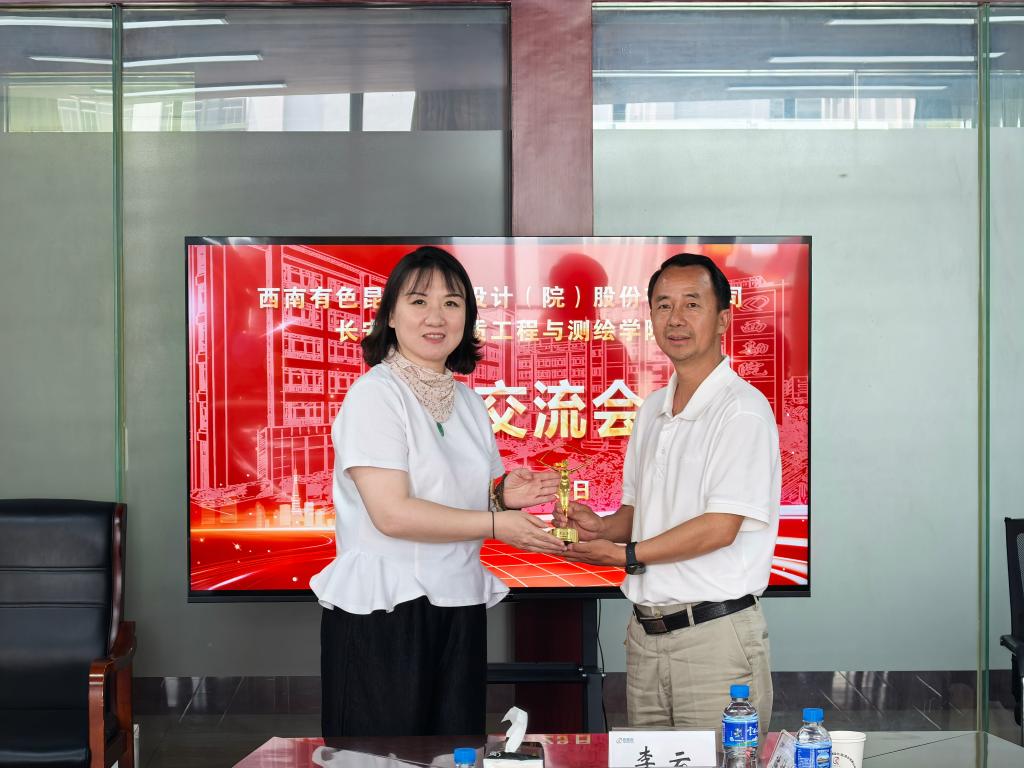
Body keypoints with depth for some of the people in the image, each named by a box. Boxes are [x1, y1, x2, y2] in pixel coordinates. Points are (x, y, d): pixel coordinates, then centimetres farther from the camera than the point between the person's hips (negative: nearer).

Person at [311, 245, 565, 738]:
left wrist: (505, 496, 1)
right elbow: (392, 513, -18)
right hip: (384, 614, -7)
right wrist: (495, 523, -14)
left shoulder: (468, 400, 13)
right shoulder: (375, 393, -10)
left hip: (459, 610, 7)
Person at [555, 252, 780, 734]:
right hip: (645, 634, 7)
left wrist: (625, 555, -13)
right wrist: (602, 527, -1)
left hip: (715, 635, -7)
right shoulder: (651, 410, 14)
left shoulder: (742, 410, -12)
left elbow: (720, 527, -18)